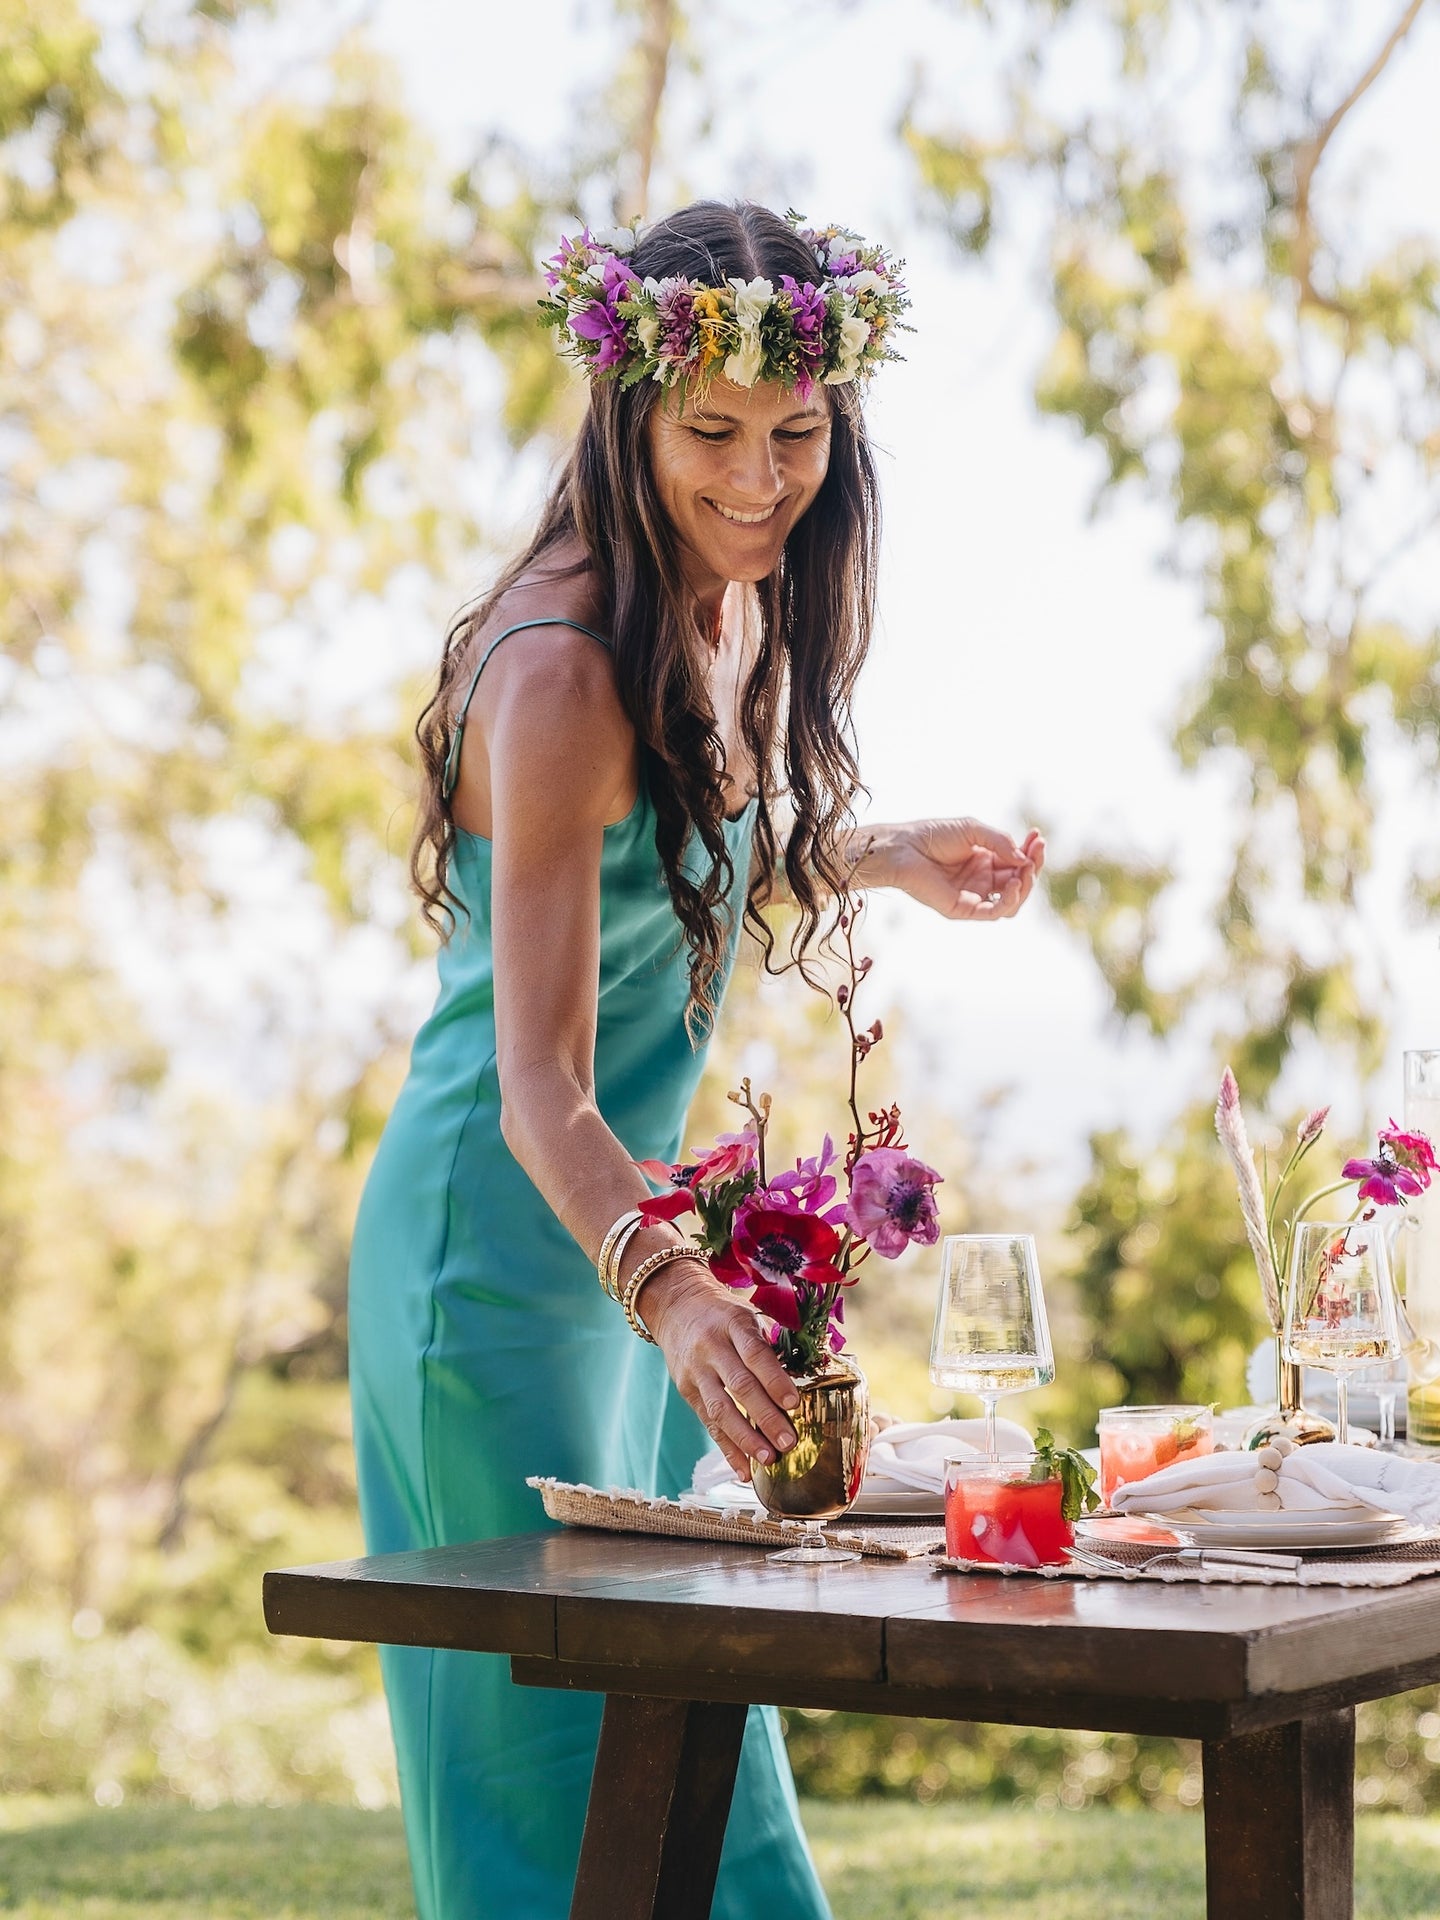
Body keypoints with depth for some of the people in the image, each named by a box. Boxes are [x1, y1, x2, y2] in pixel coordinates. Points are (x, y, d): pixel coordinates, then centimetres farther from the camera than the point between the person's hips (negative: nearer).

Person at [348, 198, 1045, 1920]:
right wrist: (669, 1289, -47)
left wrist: (883, 857, 10)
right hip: (505, 1241, -9)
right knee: (555, 1742, -1)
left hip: (633, 1228, 9)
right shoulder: (562, 669, -25)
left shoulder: (743, 610, 2)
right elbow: (542, 1082, -32)